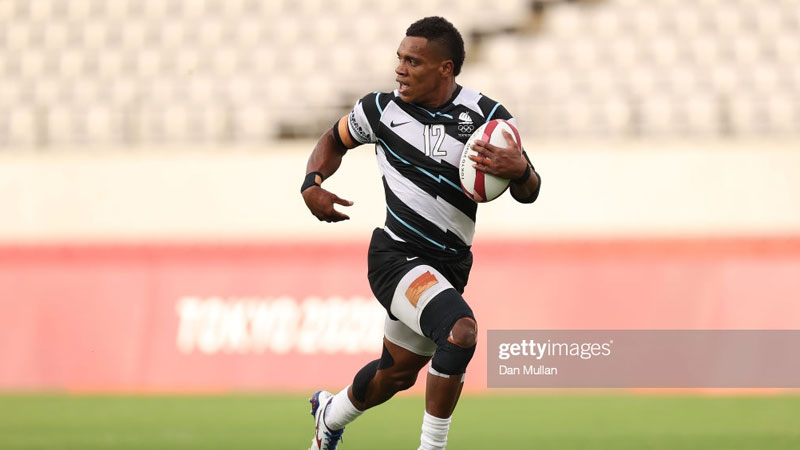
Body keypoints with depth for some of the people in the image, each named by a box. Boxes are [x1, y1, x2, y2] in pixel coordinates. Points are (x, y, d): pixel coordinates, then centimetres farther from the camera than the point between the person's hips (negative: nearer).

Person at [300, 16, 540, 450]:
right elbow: (335, 139, 16)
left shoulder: (485, 116, -5)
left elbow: (528, 193, -6)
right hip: (394, 256, -4)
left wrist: (519, 170, -30)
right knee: (461, 333, -29)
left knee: (398, 373, 20)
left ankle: (331, 414, 49)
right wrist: (311, 184, -2)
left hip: (447, 267, 4)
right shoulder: (383, 109, -4)